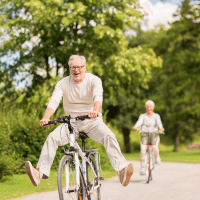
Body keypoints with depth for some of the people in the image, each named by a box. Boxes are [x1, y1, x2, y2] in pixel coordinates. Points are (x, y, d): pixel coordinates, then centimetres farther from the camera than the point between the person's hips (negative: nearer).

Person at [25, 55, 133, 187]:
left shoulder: (94, 80, -7)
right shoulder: (63, 83, -1)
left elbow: (98, 96, -26)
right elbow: (54, 101, -14)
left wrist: (96, 110, -50)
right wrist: (46, 118, -35)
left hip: (92, 121, -2)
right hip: (71, 122, 2)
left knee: (109, 136, -29)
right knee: (52, 138, -22)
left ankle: (122, 169, -38)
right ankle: (40, 172, -26)